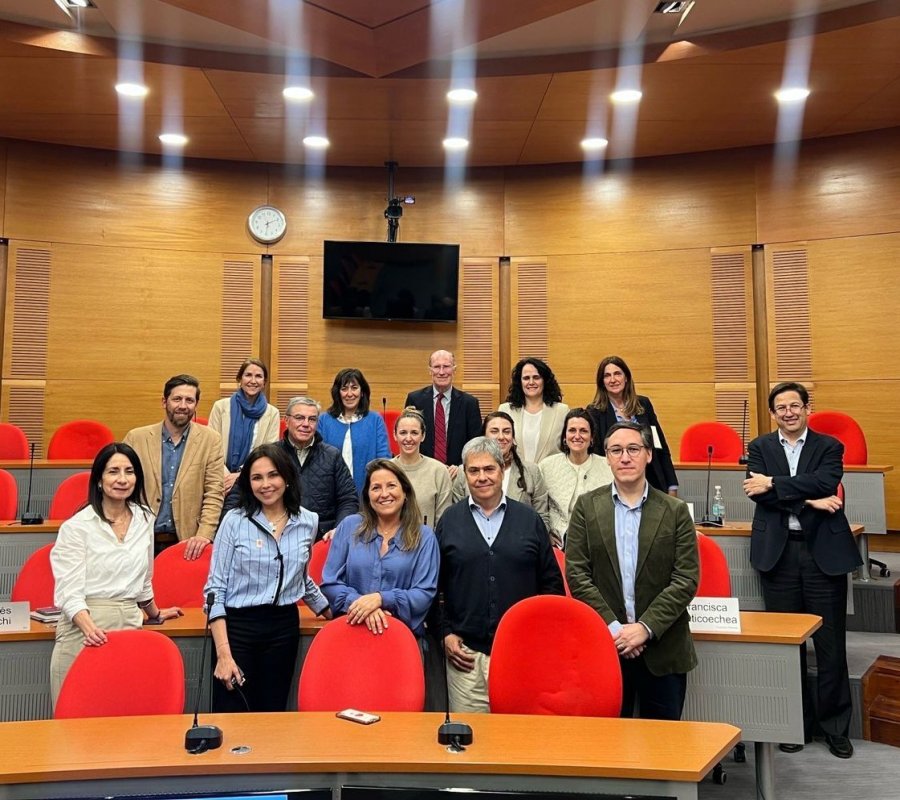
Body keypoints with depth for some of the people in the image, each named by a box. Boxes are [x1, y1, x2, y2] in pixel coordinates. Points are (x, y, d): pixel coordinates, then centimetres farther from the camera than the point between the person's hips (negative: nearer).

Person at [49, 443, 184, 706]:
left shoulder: (144, 519, 9)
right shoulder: (76, 527, -6)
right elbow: (70, 591, -12)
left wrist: (156, 615, 34)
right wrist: (90, 628, -29)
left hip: (130, 625, 4)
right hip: (85, 629, -4)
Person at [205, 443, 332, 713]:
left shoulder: (308, 522, 4)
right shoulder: (235, 521, -6)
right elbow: (215, 588, -6)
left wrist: (335, 617, 23)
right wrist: (223, 652, -13)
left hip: (284, 629, 3)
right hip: (237, 627, -3)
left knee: (273, 714, 10)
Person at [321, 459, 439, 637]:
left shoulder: (424, 536, 2)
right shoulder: (349, 526, 6)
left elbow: (425, 594, -3)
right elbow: (329, 582, 3)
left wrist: (381, 599, -17)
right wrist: (360, 604, -14)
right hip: (351, 630, 1)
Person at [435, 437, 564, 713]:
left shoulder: (529, 519, 6)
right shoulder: (449, 520, 5)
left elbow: (551, 582, 8)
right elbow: (434, 584, 8)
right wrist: (445, 633, 1)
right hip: (465, 653, 0)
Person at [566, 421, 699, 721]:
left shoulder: (675, 511, 0)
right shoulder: (587, 506, 1)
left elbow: (687, 580, -4)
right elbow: (576, 573, -3)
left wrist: (646, 627, -13)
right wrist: (612, 627, -11)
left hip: (664, 649, 0)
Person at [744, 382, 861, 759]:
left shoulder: (829, 446, 6)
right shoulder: (760, 448, 8)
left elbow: (826, 482, -14)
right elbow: (759, 493, -8)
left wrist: (774, 484, -17)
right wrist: (810, 501, -16)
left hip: (824, 551, -1)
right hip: (778, 553, 1)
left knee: (831, 643, 6)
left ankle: (835, 726, 21)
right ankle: (798, 723, 22)